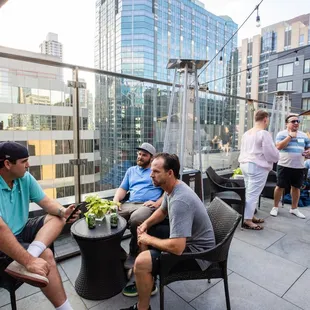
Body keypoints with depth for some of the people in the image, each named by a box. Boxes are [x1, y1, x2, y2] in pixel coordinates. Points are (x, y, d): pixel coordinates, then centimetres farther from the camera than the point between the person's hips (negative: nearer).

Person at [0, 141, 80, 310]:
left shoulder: (25, 178, -4)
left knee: (57, 217, -2)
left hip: (21, 230, 8)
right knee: (46, 256, -21)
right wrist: (28, 260, -34)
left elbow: (46, 201, 1)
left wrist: (63, 211, -21)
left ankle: (32, 252, -25)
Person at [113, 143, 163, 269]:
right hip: (129, 204, 5)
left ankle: (133, 254, -11)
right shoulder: (131, 170, 27)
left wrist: (157, 203, -13)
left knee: (135, 220, -36)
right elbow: (122, 188, 21)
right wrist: (115, 201, 2)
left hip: (148, 205, -4)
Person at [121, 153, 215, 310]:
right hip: (186, 238, 10)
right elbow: (163, 210, 16)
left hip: (196, 252, -10)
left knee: (141, 262, -22)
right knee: (144, 233, 14)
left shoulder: (180, 201, -33)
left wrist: (148, 240, -20)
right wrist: (146, 223, -2)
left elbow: (176, 248, -36)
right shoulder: (172, 188, -3)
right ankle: (147, 281, 27)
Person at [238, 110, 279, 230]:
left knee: (249, 192, 15)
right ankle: (247, 220, 1)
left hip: (245, 164, 9)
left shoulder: (246, 133, 13)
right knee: (253, 193, -4)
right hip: (258, 167, -9)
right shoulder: (264, 134, -13)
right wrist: (276, 157, 9)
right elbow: (271, 153, -11)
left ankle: (250, 215, 24)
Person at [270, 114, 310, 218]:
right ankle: (275, 207, 15)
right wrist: (290, 136, -14)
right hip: (284, 166, -5)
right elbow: (278, 146, -17)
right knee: (280, 186, 1)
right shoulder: (282, 134, -3)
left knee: (296, 187, 13)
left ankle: (294, 208, 28)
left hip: (299, 167, 5)